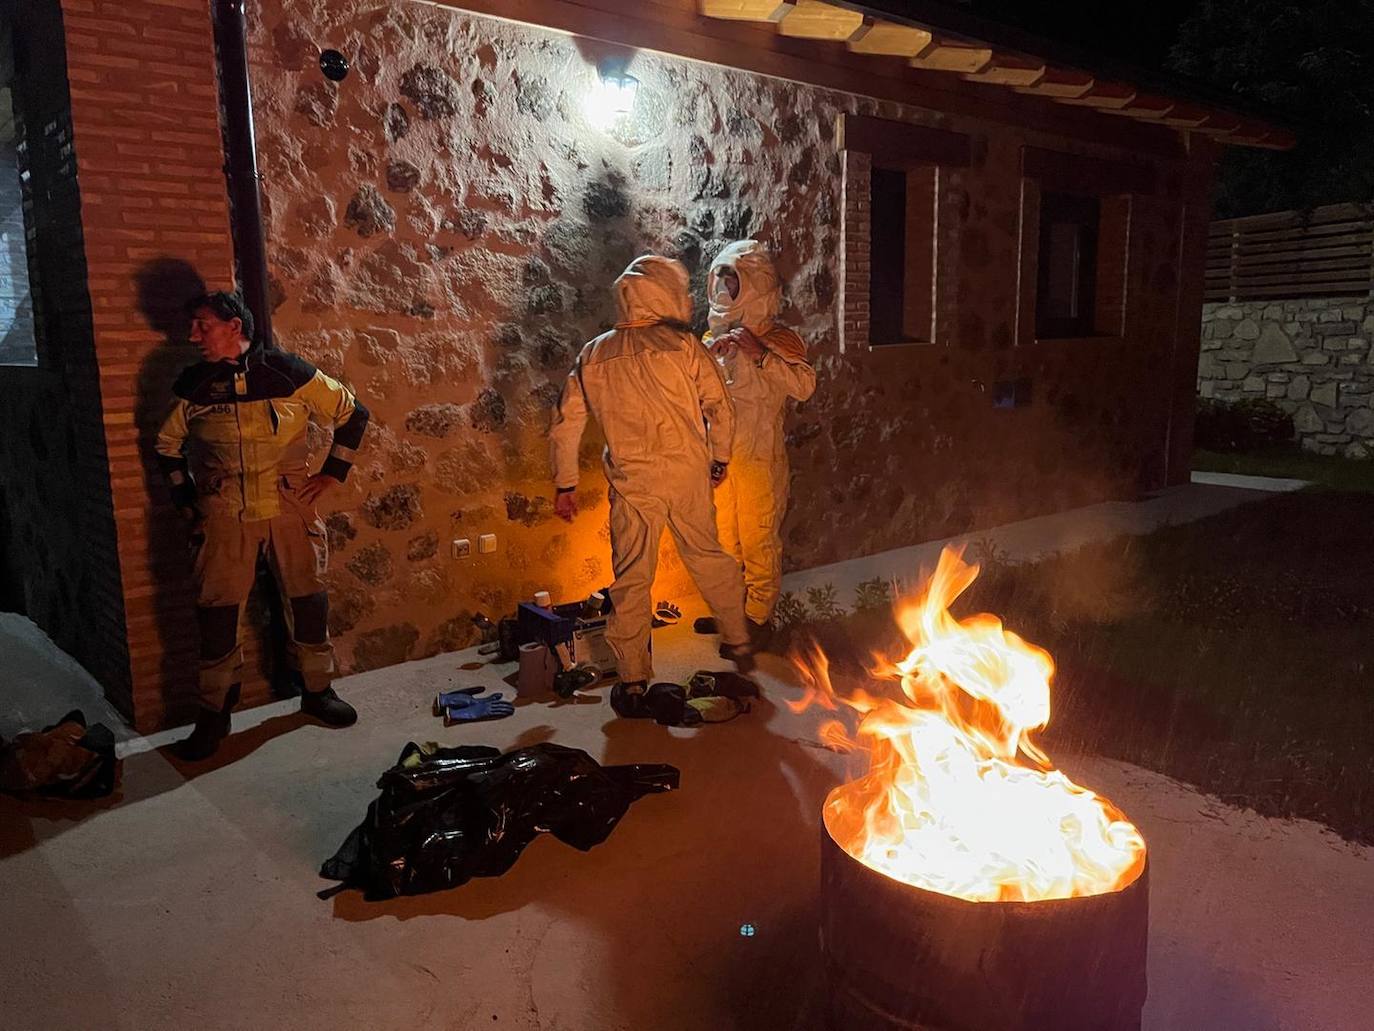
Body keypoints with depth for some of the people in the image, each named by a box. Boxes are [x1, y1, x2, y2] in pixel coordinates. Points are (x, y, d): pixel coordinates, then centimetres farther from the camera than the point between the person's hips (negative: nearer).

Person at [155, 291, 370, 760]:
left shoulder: (288, 372, -5)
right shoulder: (193, 384, 3)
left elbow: (353, 414, 4)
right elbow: (168, 446, 18)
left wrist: (332, 474, 1)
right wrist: (187, 503, 9)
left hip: (290, 509, -1)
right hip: (223, 518, 1)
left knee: (309, 599, 5)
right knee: (216, 612, 0)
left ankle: (317, 691, 25)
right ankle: (215, 713, 15)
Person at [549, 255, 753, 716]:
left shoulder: (594, 355, 5)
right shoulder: (684, 345, -3)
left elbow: (566, 423, 6)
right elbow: (720, 407, -2)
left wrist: (565, 484, 13)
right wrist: (719, 457, 13)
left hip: (633, 482, 0)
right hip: (689, 474, 0)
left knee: (632, 579, 5)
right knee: (708, 557, 19)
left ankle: (633, 682, 10)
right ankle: (738, 643, 33)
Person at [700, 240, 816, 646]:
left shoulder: (778, 338, -8)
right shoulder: (713, 337, 9)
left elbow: (804, 384, -23)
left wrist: (760, 353, -28)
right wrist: (708, 355, -10)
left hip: (759, 457, -6)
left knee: (758, 540, 2)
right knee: (723, 537, 17)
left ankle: (759, 617, 15)